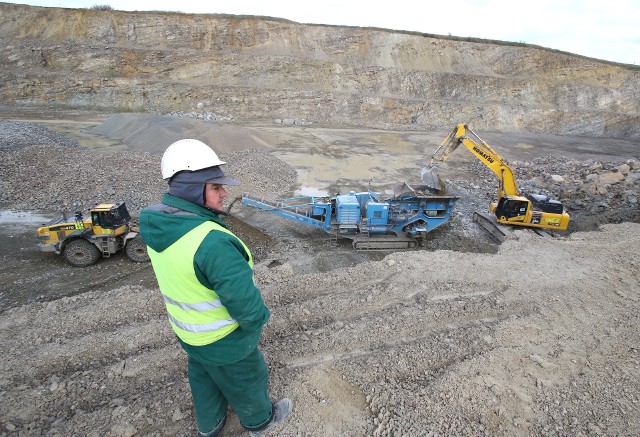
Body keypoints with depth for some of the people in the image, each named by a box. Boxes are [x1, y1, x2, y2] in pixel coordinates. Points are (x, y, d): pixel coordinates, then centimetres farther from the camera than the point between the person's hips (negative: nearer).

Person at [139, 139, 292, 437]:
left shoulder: (156, 227, -11)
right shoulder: (212, 241, -39)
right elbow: (244, 299, -32)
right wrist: (258, 319, -10)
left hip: (188, 329, 7)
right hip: (223, 339, -7)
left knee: (204, 378, 31)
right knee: (245, 380, 22)